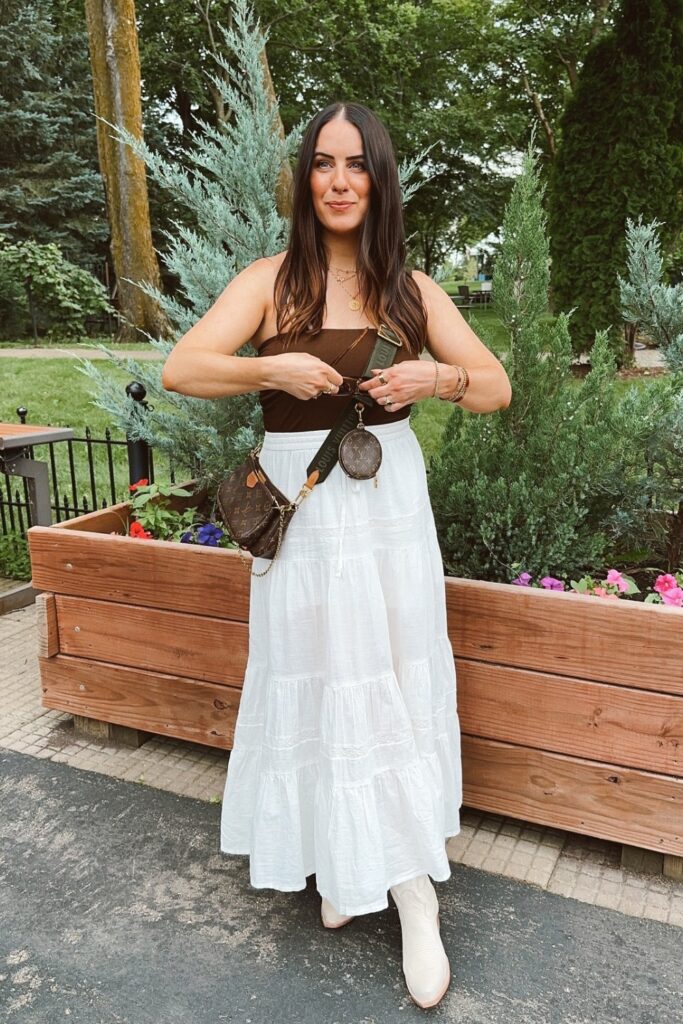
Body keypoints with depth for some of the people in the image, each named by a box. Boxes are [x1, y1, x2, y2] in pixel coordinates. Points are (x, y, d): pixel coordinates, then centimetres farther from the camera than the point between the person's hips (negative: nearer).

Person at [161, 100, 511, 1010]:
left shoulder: (411, 288, 6)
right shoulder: (272, 280, 1)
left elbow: (497, 388, 6)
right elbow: (179, 370, -6)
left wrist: (437, 375, -15)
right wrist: (272, 367, -21)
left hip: (387, 501, 1)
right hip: (300, 507, -1)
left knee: (393, 685, 4)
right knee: (317, 685, 5)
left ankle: (411, 888, 19)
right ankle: (338, 860, 28)